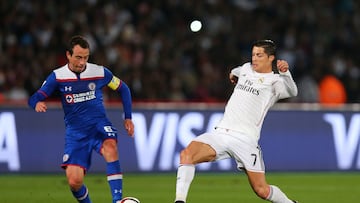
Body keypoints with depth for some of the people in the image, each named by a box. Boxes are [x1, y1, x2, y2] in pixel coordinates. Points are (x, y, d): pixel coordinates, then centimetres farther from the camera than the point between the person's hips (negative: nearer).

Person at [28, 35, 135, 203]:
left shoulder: (100, 72, -3)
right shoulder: (57, 76, -5)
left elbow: (123, 89, 12)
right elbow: (35, 98, -7)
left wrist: (128, 118, 9)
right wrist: (37, 103, -32)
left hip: (99, 126, -1)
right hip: (75, 132, 1)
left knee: (110, 147, -36)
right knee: (74, 181, -10)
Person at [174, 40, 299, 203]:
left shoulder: (274, 81, 2)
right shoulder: (246, 69, 19)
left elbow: (292, 92, -20)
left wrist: (284, 73, -35)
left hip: (245, 139, -5)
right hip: (221, 132, 5)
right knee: (187, 154, -23)